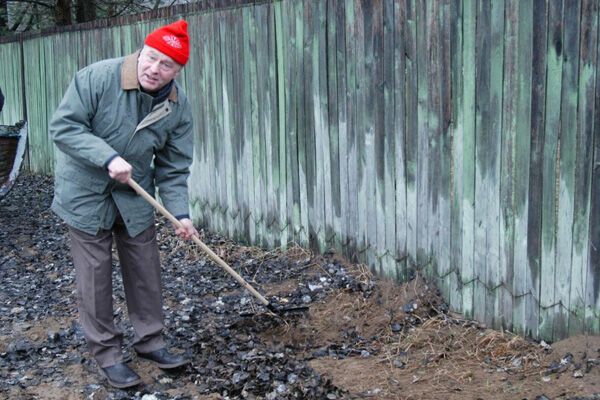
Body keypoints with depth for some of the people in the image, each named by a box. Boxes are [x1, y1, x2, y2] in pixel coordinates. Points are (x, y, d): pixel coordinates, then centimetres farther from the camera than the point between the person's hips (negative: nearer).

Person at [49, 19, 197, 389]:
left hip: (134, 193, 4)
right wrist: (108, 157, -30)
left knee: (145, 268, 9)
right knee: (95, 274, 2)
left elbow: (173, 168, -4)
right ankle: (106, 352, 15)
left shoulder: (179, 106, -9)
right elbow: (63, 126, -20)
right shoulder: (98, 77, -22)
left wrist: (180, 213, -14)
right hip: (86, 192, -4)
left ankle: (150, 340, 27)